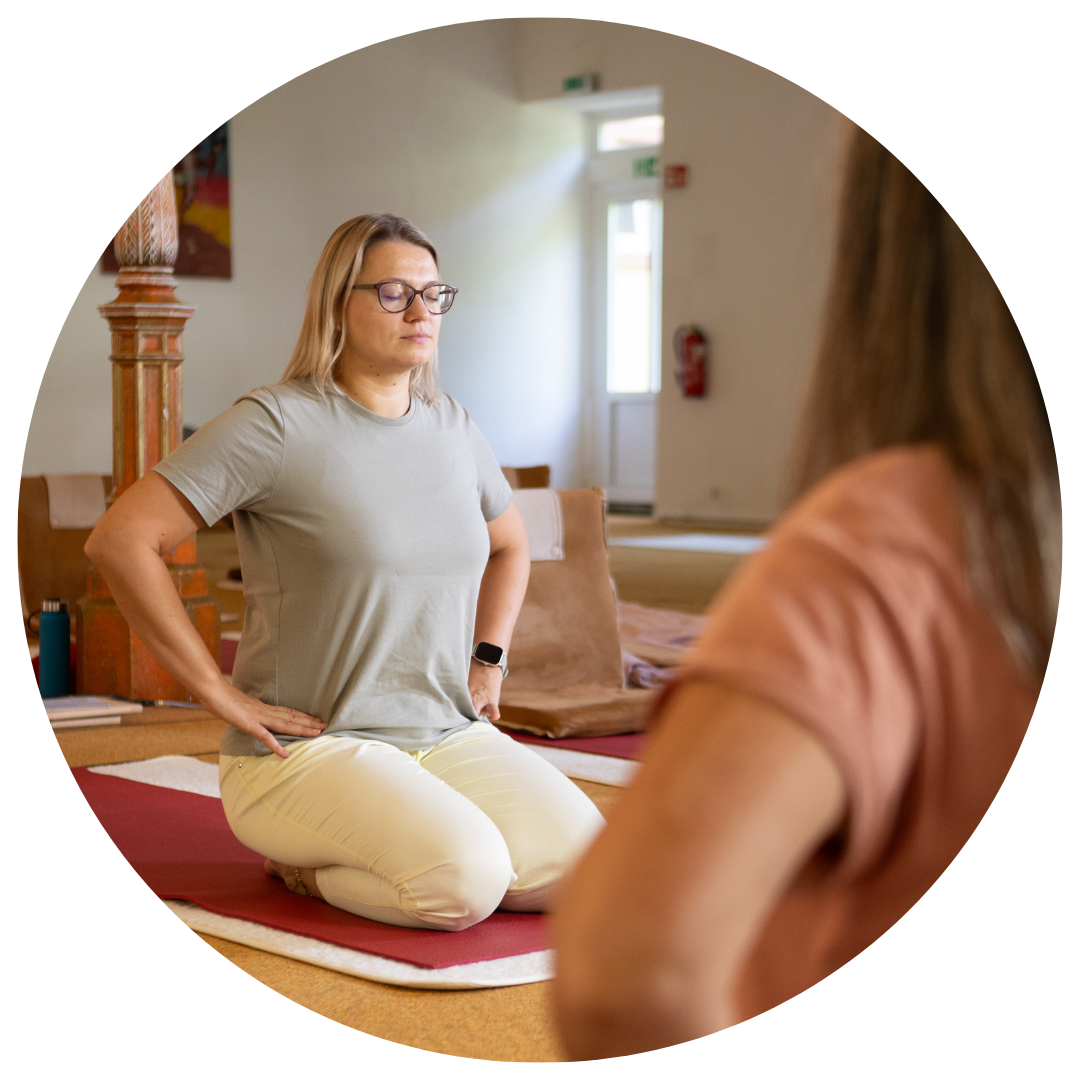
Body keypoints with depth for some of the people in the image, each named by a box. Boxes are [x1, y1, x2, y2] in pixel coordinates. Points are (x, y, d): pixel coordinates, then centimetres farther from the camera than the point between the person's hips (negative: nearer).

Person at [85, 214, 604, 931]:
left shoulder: (452, 428, 9)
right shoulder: (277, 424, -11)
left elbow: (511, 547, 30)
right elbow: (120, 540, -17)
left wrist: (489, 660, 13)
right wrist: (218, 692, -16)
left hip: (449, 736, 6)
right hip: (309, 748, -6)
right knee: (466, 883, -30)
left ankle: (392, 844, 10)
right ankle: (300, 863, 0)